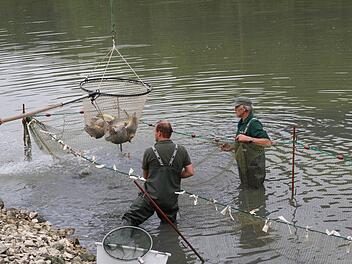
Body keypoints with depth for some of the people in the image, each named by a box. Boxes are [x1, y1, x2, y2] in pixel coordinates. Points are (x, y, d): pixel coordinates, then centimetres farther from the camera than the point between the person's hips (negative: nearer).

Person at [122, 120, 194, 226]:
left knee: (130, 217, 0)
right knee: (169, 220, 31)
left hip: (151, 196, -3)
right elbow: (190, 172, 2)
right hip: (171, 200, 3)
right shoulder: (181, 150, -1)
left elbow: (145, 176, 8)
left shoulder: (149, 152, -5)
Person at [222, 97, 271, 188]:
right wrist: (231, 147, 9)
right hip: (244, 165, 10)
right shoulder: (242, 123, 10)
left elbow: (268, 142, -31)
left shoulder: (253, 123, -21)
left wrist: (248, 138, -36)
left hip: (253, 166, -10)